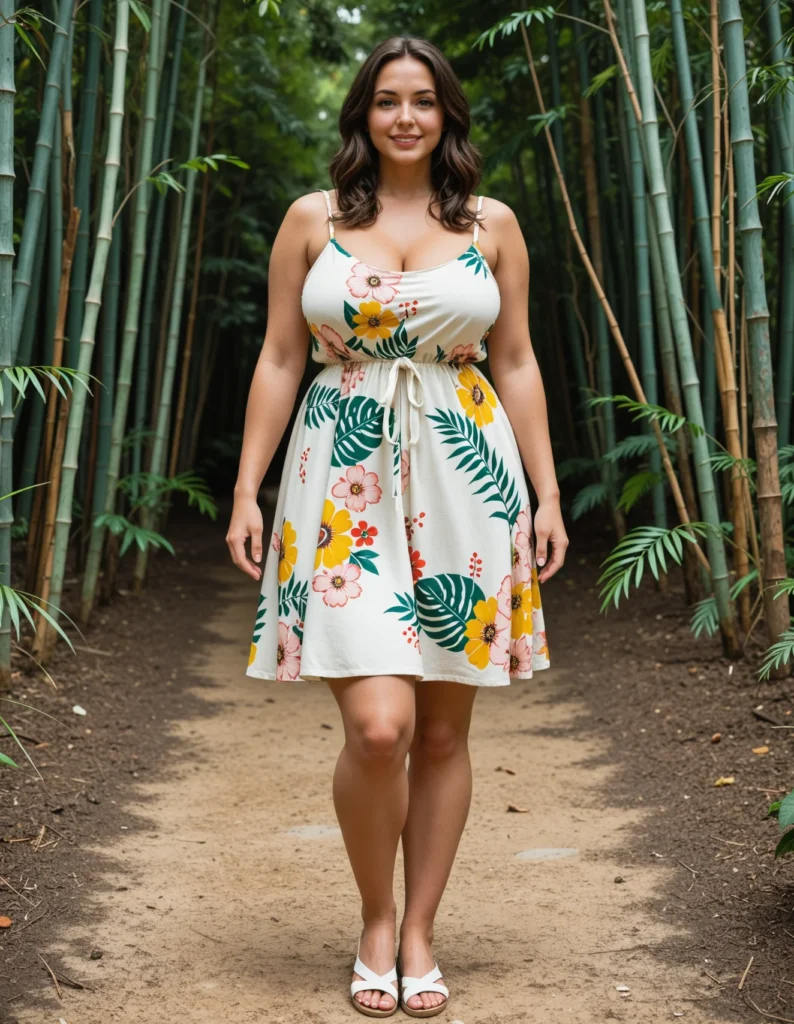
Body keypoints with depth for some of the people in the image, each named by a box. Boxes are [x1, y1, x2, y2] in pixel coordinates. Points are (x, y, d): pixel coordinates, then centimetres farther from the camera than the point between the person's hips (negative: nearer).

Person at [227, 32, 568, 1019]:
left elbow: (516, 365, 10)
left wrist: (547, 493, 4)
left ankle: (419, 934, 23)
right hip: (348, 482, -1)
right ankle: (375, 921, 14)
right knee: (377, 724, -13)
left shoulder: (492, 224, 9)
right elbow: (279, 361, 7)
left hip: (465, 482, 2)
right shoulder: (312, 220, 7)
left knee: (443, 729, 6)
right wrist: (247, 489, 0)